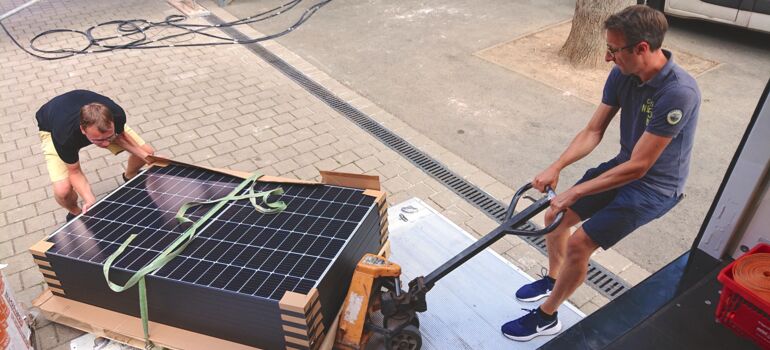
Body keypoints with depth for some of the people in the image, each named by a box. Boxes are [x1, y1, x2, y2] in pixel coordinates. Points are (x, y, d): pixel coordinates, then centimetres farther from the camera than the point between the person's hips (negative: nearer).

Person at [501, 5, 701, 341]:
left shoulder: (678, 93, -33)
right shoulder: (622, 74, -11)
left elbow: (638, 167, -30)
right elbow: (593, 131, -4)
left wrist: (574, 193, -27)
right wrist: (555, 168, -18)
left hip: (655, 185, -7)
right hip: (624, 166, 7)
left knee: (579, 243, -14)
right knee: (555, 216, 5)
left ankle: (546, 317, 8)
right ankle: (553, 278, 33)